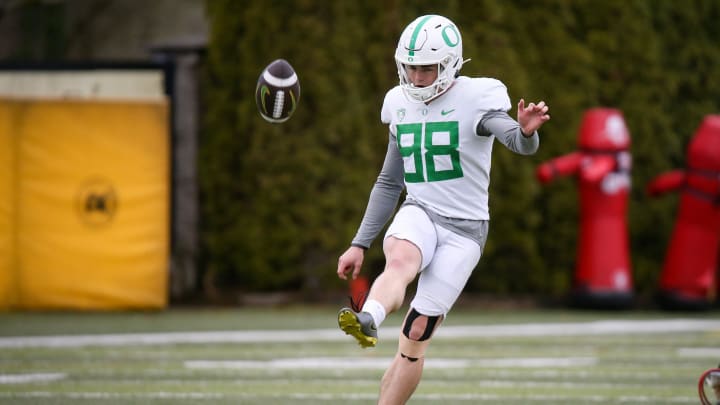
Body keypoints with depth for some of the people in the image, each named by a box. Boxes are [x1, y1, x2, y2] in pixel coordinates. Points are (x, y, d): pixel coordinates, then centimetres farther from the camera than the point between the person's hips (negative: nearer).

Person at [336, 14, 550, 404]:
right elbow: (390, 183, 19)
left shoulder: (476, 99, -8)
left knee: (415, 338, -7)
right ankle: (366, 321, -63)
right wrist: (360, 244, 17)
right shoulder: (401, 104, 9)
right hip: (419, 214, 3)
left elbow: (520, 143, -26)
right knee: (400, 261, -35)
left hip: (463, 227, -3)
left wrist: (527, 130, -51)